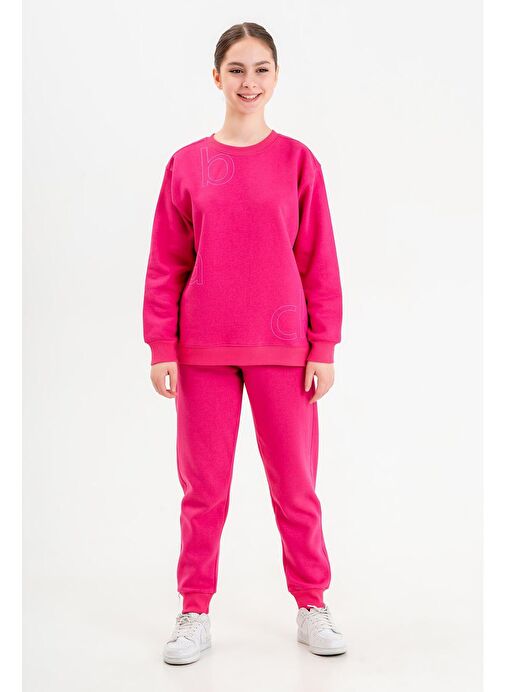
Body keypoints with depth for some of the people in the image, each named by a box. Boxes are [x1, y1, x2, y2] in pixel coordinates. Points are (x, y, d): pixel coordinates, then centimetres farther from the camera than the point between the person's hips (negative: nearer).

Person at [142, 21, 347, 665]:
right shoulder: (187, 164, 4)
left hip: (282, 348, 0)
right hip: (203, 351, 1)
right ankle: (194, 614, 23)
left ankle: (312, 607, 24)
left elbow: (320, 262, 1)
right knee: (203, 488, 9)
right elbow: (165, 266, 4)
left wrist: (323, 349, -3)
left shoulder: (298, 160, 2)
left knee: (296, 485, 8)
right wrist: (161, 347, -2)